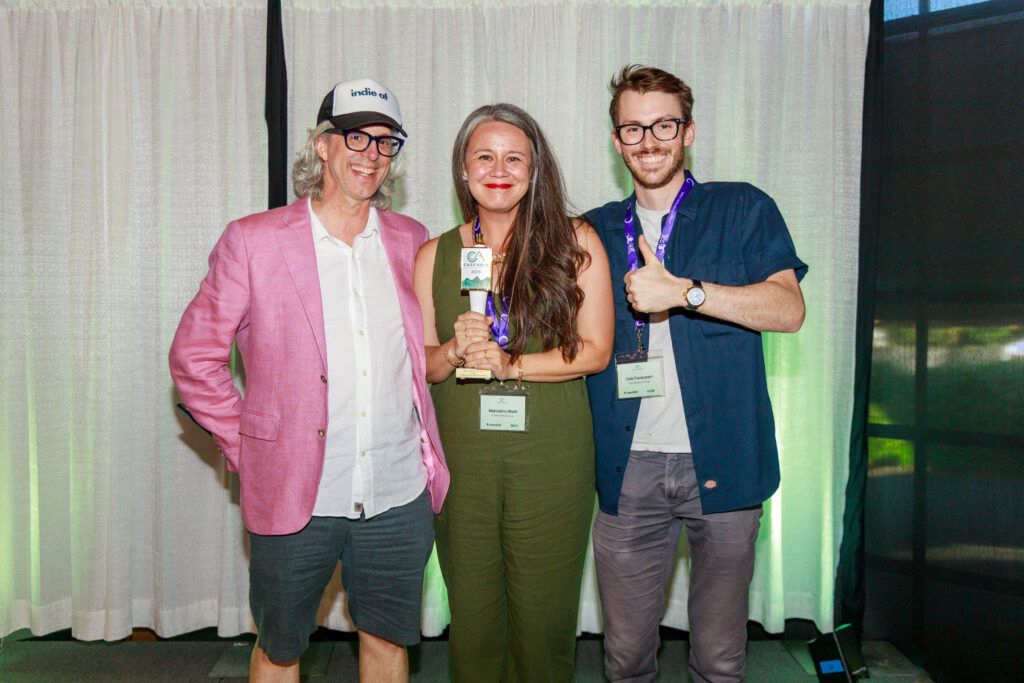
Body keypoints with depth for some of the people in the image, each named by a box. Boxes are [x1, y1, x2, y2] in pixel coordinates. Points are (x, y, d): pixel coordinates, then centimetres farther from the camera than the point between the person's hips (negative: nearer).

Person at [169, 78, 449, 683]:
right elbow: (193, 357, -1)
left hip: (399, 497, 3)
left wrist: (429, 443, 7)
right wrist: (247, 447, -4)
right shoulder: (253, 240, -6)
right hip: (294, 498, -2)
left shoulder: (411, 240, 5)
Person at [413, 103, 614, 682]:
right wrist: (456, 351, -12)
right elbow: (419, 363, 9)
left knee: (544, 614, 8)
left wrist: (510, 363, -12)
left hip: (552, 458, -2)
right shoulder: (435, 256, 7)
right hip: (460, 456, 2)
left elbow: (595, 350, -3)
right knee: (472, 613, 11)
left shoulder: (575, 243, 0)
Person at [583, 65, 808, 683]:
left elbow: (788, 309, -9)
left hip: (722, 464, -1)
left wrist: (683, 291, -17)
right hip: (628, 470, 2)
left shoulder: (743, 210, 6)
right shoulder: (595, 232, 13)